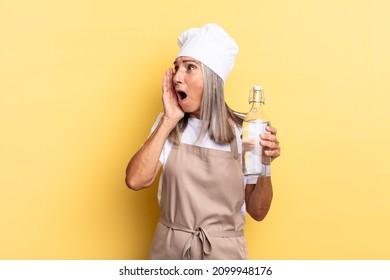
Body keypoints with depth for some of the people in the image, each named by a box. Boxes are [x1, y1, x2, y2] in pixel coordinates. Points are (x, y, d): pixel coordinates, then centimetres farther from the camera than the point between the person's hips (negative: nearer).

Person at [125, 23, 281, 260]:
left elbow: (257, 212, -4)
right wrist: (169, 120, -16)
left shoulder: (244, 133, -7)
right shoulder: (167, 126, 0)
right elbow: (136, 181, -16)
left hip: (224, 253, -1)